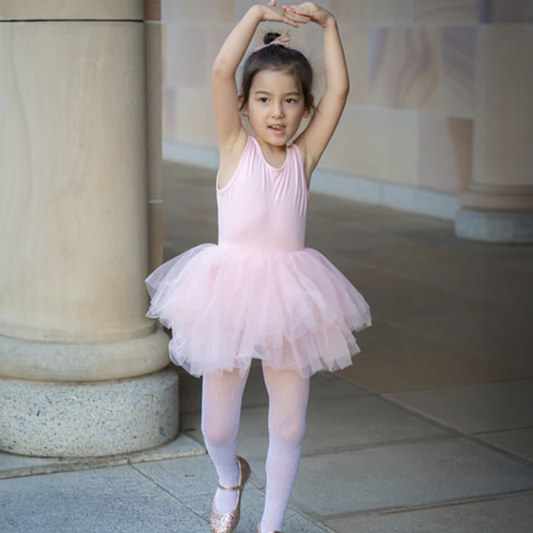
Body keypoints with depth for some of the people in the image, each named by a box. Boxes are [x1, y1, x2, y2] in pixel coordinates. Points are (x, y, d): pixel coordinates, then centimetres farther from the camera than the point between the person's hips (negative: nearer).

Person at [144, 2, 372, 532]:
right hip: (231, 293, -2)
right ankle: (230, 478, 41)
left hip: (289, 296, 2)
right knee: (218, 427, 7)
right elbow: (221, 70, -12)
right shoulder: (235, 149, -1)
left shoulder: (302, 157, 5)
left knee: (288, 426, 8)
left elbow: (338, 90, 0)